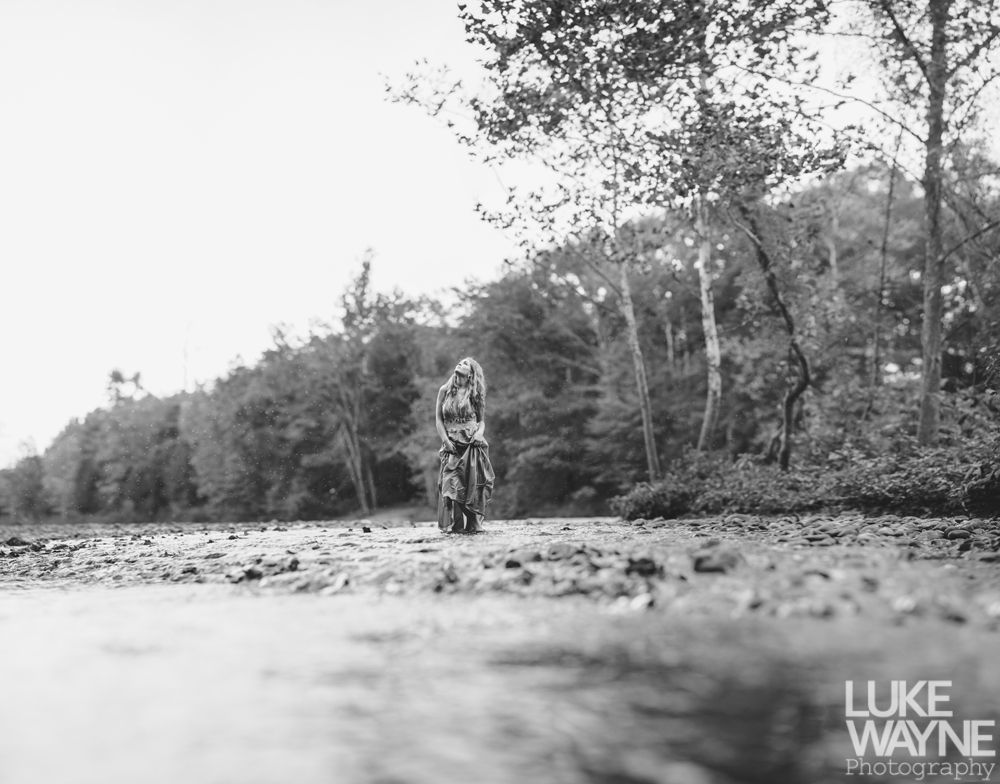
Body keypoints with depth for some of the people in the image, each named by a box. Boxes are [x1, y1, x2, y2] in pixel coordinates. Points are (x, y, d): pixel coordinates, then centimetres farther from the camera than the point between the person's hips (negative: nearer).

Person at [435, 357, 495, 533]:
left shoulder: (475, 393, 8)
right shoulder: (445, 390, 7)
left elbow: (482, 420, 9)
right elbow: (438, 418, 6)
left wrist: (479, 433, -12)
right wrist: (446, 441, -5)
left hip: (472, 444, 0)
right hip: (452, 445, 0)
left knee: (473, 484, -6)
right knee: (452, 484, -8)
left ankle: (473, 524, -1)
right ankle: (453, 525, -3)